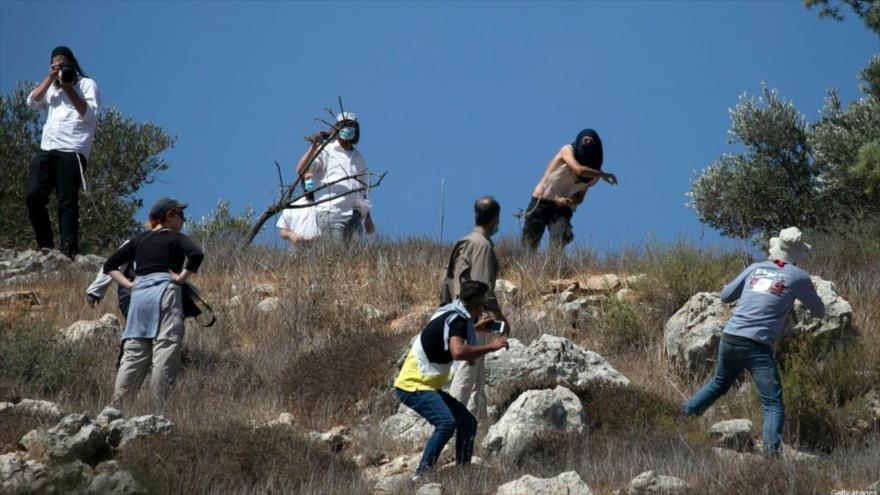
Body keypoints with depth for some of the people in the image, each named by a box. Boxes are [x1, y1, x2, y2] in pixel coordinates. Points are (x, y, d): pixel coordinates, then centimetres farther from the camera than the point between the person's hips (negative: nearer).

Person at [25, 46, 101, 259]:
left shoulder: (87, 84, 11)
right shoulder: (51, 87, 27)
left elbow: (90, 115, -3)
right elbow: (32, 102, 12)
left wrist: (69, 88, -5)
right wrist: (50, 78, 7)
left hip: (72, 151, -5)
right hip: (47, 149, 5)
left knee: (67, 203, -14)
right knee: (34, 196, -13)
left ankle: (68, 252, -22)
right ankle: (46, 248, -9)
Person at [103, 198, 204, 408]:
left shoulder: (139, 240, 19)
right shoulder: (176, 239, 3)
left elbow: (109, 266, 21)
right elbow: (196, 255, -17)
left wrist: (128, 284, 14)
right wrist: (182, 277, -6)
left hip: (138, 294, 6)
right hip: (165, 293, -6)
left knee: (133, 354, 7)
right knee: (166, 350, -8)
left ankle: (118, 405, 2)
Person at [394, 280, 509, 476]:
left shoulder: (449, 312, 12)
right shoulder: (457, 318, -17)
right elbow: (458, 352, -37)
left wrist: (476, 327, 33)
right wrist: (491, 347, -27)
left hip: (425, 385, 10)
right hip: (413, 385, -10)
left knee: (467, 422, 13)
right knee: (446, 422, -30)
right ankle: (423, 473, -32)